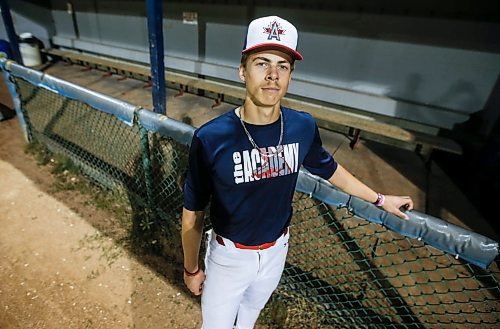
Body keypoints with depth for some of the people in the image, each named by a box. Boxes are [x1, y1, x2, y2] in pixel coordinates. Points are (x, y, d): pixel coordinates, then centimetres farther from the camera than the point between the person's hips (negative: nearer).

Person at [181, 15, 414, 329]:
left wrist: (380, 199, 14)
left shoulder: (304, 127, -16)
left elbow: (328, 168, 4)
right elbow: (193, 213, -15)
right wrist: (192, 268, -2)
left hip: (276, 250, 4)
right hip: (228, 255, -3)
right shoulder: (210, 138, -27)